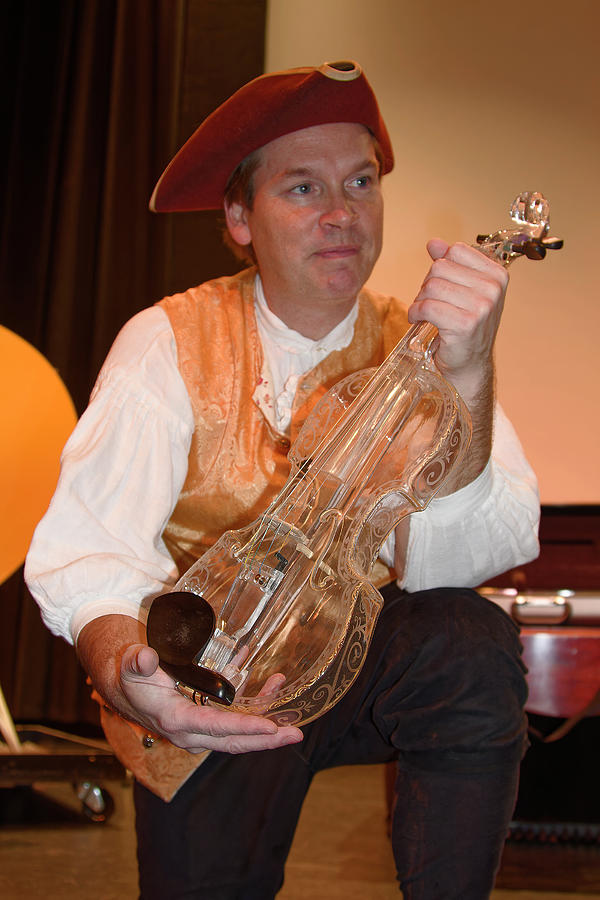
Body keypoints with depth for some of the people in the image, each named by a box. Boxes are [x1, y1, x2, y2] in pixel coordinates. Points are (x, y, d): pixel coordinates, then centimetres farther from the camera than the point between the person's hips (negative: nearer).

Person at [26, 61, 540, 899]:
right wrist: (124, 674, -39)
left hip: (365, 656, 1)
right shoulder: (170, 343, -10)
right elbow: (90, 551, -18)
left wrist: (466, 375, -36)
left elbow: (450, 562, -21)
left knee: (473, 642, -27)